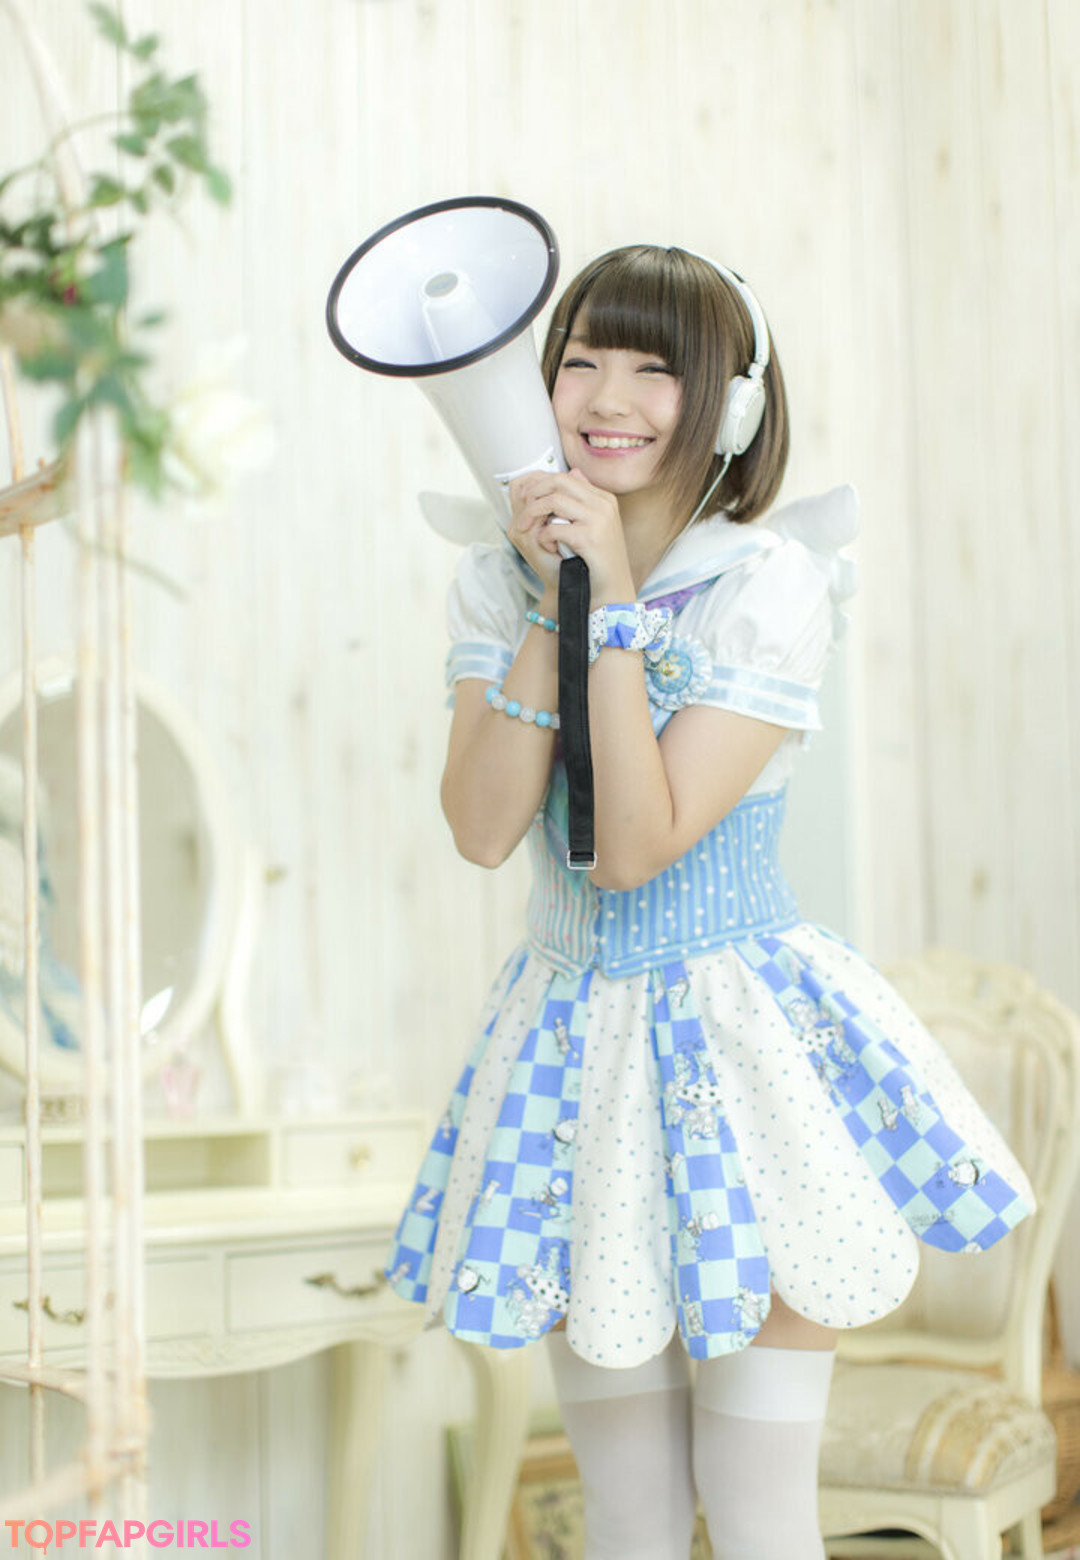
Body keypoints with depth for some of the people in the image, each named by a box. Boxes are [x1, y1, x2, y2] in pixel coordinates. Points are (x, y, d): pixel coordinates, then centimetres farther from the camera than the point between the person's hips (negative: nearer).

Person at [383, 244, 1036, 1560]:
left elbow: (639, 846, -21)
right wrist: (552, 603, -16)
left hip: (739, 1031, -4)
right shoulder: (500, 582, 0)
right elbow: (483, 831, -13)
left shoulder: (769, 586, -14)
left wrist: (617, 600, -22)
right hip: (573, 1030, 4)